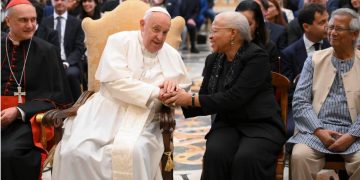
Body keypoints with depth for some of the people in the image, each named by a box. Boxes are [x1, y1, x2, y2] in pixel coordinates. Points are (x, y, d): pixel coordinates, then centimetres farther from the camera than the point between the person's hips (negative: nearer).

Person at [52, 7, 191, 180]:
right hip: (106, 114, -1)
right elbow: (115, 79, -14)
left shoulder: (172, 55, 13)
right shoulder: (120, 41, 1)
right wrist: (154, 92, -16)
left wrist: (173, 87, -5)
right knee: (76, 152, -25)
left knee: (132, 153, -32)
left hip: (143, 121, 1)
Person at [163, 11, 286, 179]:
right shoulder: (213, 60, 10)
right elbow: (205, 101, 9)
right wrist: (179, 98, -10)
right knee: (215, 154, -28)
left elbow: (235, 97, -21)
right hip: (227, 124, 5)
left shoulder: (257, 57, -11)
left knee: (246, 159, -34)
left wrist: (192, 99, -18)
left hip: (260, 125, -4)